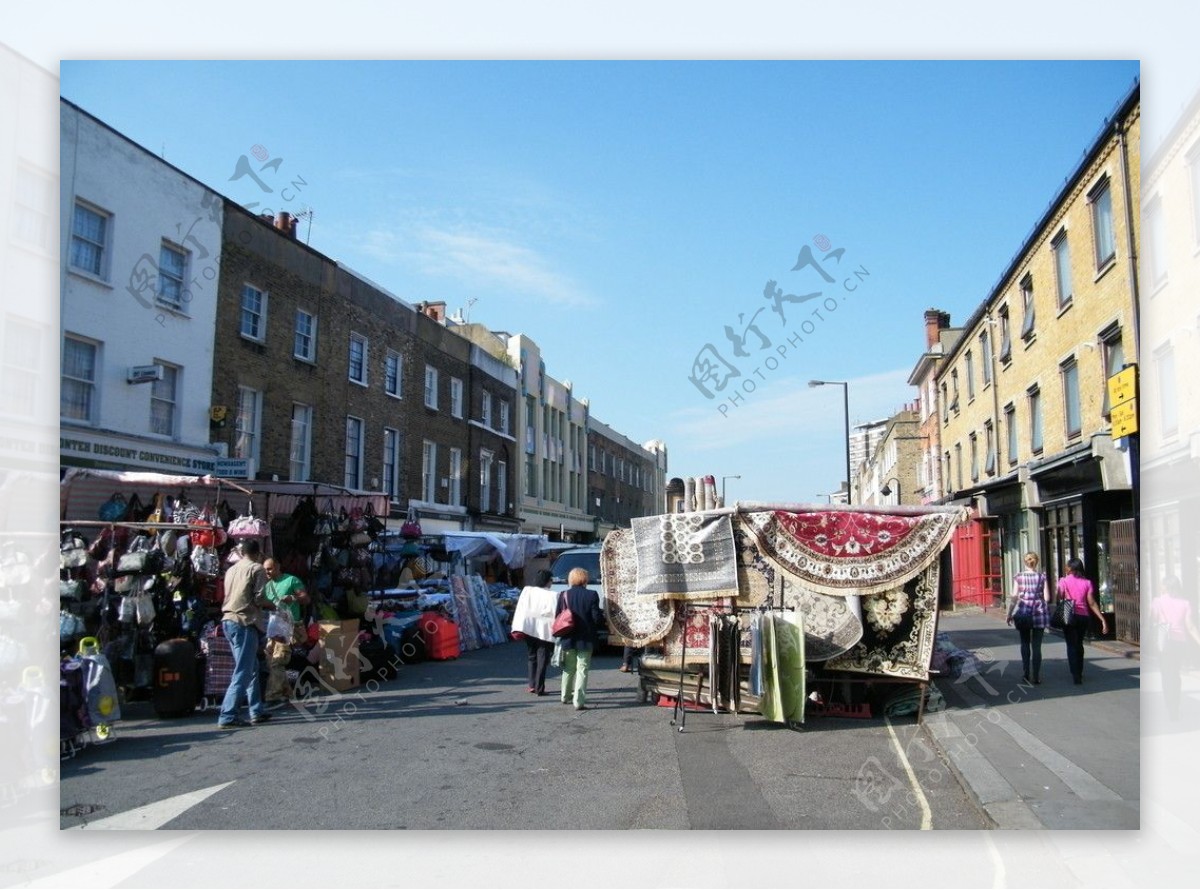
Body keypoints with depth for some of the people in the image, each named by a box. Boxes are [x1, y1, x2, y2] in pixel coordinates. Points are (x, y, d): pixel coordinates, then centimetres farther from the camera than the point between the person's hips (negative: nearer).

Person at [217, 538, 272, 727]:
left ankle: (257, 711, 20)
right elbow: (259, 599, -12)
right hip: (244, 622, -8)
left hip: (228, 621, 8)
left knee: (252, 667, 16)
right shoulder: (256, 569, -5)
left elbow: (229, 596, 14)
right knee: (243, 672, -6)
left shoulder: (231, 569, 16)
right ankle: (227, 716, -10)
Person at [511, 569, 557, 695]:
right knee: (542, 659, 3)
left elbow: (520, 610, 0)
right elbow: (555, 614, -14)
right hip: (544, 631, -4)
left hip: (529, 629, 5)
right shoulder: (552, 595, -14)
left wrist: (518, 628, 3)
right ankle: (539, 688, 2)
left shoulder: (526, 590, -1)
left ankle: (532, 685, 17)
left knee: (532, 657, 18)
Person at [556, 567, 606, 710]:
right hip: (586, 639, -3)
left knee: (568, 669, 20)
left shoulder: (564, 595, -3)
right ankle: (579, 701, -6)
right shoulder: (591, 595, -11)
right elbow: (597, 618, -12)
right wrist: (603, 618, 9)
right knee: (582, 670, 0)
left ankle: (566, 696, 33)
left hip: (568, 638, 3)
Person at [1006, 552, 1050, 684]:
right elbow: (1047, 598, -5)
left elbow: (1014, 597, -4)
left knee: (1025, 643, 17)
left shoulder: (1018, 577, -2)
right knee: (1036, 646, 4)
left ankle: (1026, 672, 10)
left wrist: (1009, 614, 2)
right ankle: (1036, 677, 4)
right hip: (1039, 612, 0)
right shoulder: (1042, 576, -2)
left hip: (1023, 612, 0)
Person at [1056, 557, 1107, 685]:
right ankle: (1079, 673, 30)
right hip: (1083, 617, 3)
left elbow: (1060, 598, -12)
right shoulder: (1087, 582, 3)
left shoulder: (1064, 581, -4)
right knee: (1079, 645, 20)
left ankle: (1076, 676, -7)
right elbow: (1092, 604, -2)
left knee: (1071, 646, 1)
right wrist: (1102, 619, -1)